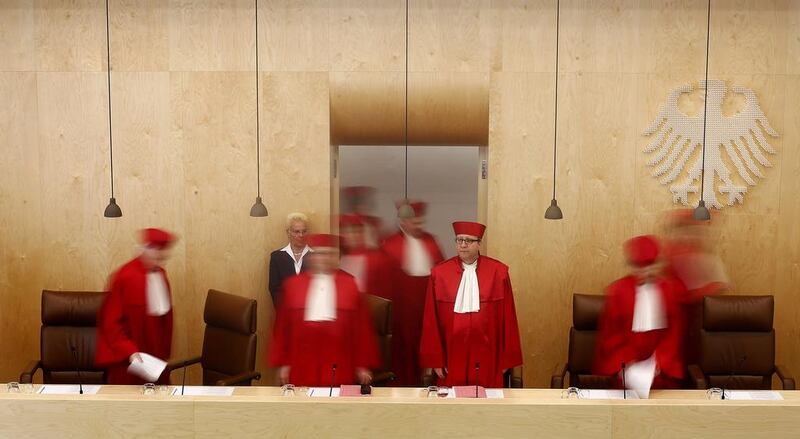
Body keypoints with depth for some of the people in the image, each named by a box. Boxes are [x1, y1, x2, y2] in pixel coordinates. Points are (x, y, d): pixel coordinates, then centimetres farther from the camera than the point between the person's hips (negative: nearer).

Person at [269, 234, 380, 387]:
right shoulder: (293, 284, 6)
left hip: (339, 367, -1)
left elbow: (362, 325, 4)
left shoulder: (350, 284, 3)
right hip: (302, 365, 1)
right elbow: (283, 326, 8)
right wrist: (283, 362, 6)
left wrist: (363, 364, 2)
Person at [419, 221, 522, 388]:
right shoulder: (439, 273, -2)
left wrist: (508, 358, 2)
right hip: (452, 360, 0)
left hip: (488, 360, 0)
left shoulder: (498, 272, -2)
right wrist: (435, 359, 0)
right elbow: (431, 320, 1)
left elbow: (508, 316, 1)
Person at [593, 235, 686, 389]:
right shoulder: (618, 289, 1)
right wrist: (623, 362, -10)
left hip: (662, 362, 1)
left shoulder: (673, 288, 1)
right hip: (626, 363, 0)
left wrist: (659, 362, -9)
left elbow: (675, 332, 2)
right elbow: (610, 332, 3)